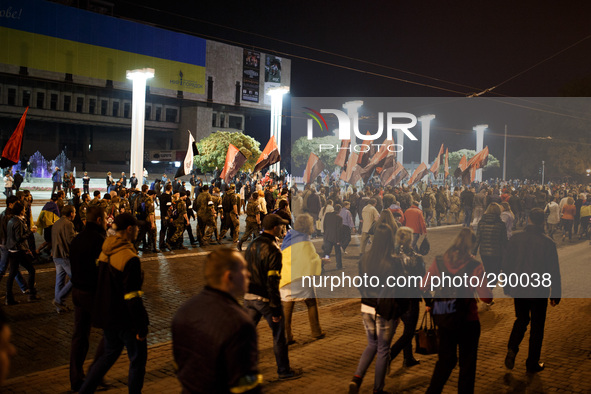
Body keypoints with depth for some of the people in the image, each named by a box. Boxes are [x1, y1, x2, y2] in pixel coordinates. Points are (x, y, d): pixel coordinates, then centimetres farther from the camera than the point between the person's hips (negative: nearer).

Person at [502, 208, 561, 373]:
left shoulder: (515, 238, -5)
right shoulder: (548, 242, -12)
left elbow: (506, 265, 1)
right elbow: (554, 271, -8)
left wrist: (507, 287, 14)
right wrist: (556, 294, 2)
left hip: (518, 290, 2)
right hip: (539, 291, -2)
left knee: (521, 320, 21)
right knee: (537, 326, 11)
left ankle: (512, 349, 0)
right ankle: (532, 363, 19)